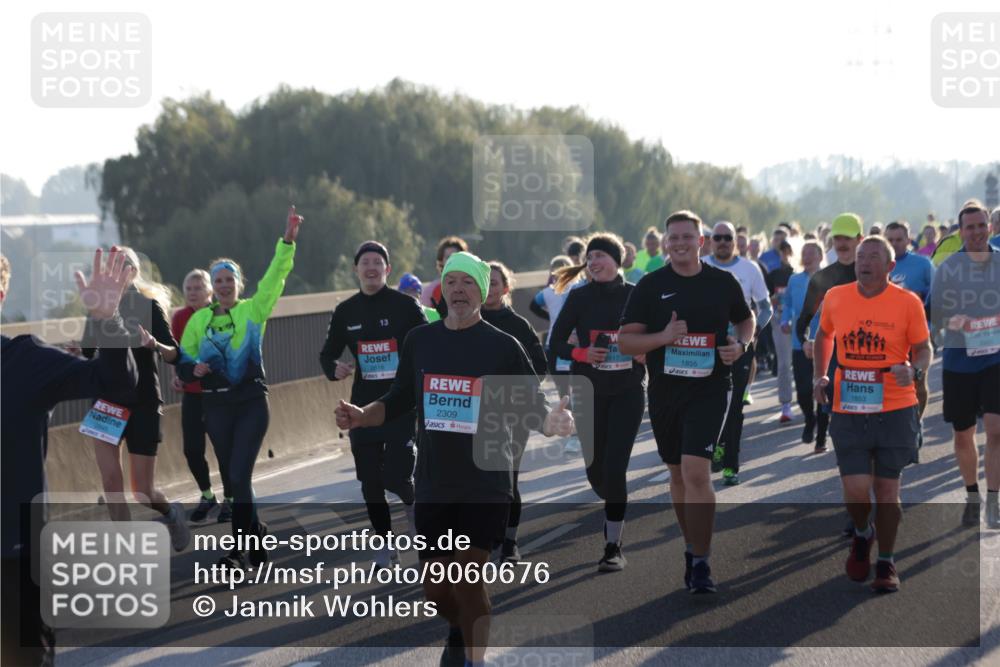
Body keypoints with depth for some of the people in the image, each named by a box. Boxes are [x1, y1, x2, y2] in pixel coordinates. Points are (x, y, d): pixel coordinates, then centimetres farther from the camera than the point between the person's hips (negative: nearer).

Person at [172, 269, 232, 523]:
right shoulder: (180, 317, 1)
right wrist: (177, 375, -1)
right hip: (192, 392, 3)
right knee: (192, 449, 1)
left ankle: (229, 500, 18)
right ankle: (206, 495, 25)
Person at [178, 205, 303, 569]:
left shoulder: (254, 310, 0)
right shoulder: (199, 320, 7)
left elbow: (276, 276, -11)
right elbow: (183, 363, 11)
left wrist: (288, 240, -21)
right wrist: (194, 370, -11)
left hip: (252, 402, -3)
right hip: (217, 405, 3)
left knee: (239, 475, -11)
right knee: (233, 477, 10)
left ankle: (240, 549, -3)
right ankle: (255, 530, 30)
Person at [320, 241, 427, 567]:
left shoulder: (406, 305, -5)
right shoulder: (345, 311, 6)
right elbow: (327, 353, 14)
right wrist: (334, 369, -9)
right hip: (363, 406, 4)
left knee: (397, 477, -12)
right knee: (370, 483, 7)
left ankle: (414, 503, 23)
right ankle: (384, 545, 22)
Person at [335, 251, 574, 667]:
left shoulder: (503, 346, -4)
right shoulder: (419, 341, 5)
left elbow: (532, 409, -4)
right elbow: (399, 402, 12)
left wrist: (552, 424, -27)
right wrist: (362, 416, -7)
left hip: (486, 485, -3)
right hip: (432, 485, 3)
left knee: (468, 580, -8)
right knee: (435, 588, 10)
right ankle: (458, 631, 43)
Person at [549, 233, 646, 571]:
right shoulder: (580, 297, 0)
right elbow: (556, 342, 1)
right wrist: (582, 354, -17)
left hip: (628, 393, -2)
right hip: (590, 392, 2)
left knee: (614, 467, -12)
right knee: (595, 470, 6)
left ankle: (613, 547, -6)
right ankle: (616, 506, 41)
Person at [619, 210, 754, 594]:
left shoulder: (724, 283, 3)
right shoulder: (650, 286, 1)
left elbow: (746, 319, 21)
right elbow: (625, 342, -1)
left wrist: (740, 344, -1)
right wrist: (663, 337, -18)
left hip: (710, 389, -2)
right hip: (664, 390, 2)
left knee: (696, 472, -16)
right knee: (678, 474, 14)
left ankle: (701, 564, -11)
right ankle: (692, 546, 32)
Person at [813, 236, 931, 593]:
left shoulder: (908, 302, -4)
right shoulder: (835, 297, 3)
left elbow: (923, 348, 3)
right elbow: (823, 336, 21)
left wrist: (914, 370, -18)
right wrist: (819, 377, 10)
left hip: (894, 409, -1)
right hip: (848, 411, 1)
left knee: (887, 489, 5)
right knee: (855, 489, -7)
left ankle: (886, 565, 21)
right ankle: (862, 534, 27)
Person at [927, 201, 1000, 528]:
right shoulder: (948, 267, -1)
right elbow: (933, 314, 1)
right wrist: (952, 322, -19)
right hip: (959, 359, 1)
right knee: (963, 435, 10)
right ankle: (972, 495, 31)